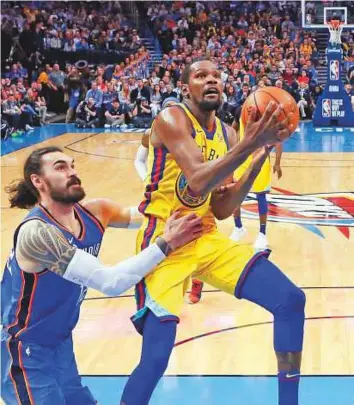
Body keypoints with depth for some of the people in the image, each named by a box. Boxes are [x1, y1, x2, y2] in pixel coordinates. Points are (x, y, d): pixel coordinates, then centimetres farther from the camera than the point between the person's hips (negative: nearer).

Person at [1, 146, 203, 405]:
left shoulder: (94, 212, -6)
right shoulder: (36, 232, -29)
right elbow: (111, 283, -33)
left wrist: (191, 214, -10)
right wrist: (166, 244, -29)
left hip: (62, 345, 8)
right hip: (27, 355, -8)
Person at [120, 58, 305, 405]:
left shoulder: (226, 134, 10)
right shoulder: (170, 119, -12)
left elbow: (221, 210, 6)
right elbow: (198, 182, -28)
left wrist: (258, 159, -4)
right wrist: (250, 143, -34)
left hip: (207, 238, 7)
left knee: (290, 301, -3)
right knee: (157, 355, -17)